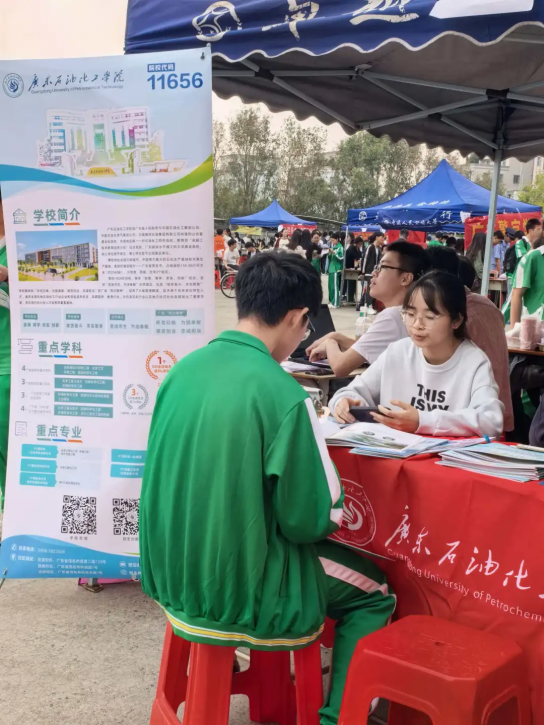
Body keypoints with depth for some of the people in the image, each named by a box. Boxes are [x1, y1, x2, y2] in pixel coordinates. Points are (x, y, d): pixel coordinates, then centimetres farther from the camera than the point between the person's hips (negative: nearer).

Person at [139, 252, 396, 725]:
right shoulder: (283, 394, -22)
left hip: (172, 578, 7)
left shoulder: (184, 369, -2)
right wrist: (331, 510, 7)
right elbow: (312, 523, -15)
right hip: (236, 593, -7)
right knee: (375, 592, 18)